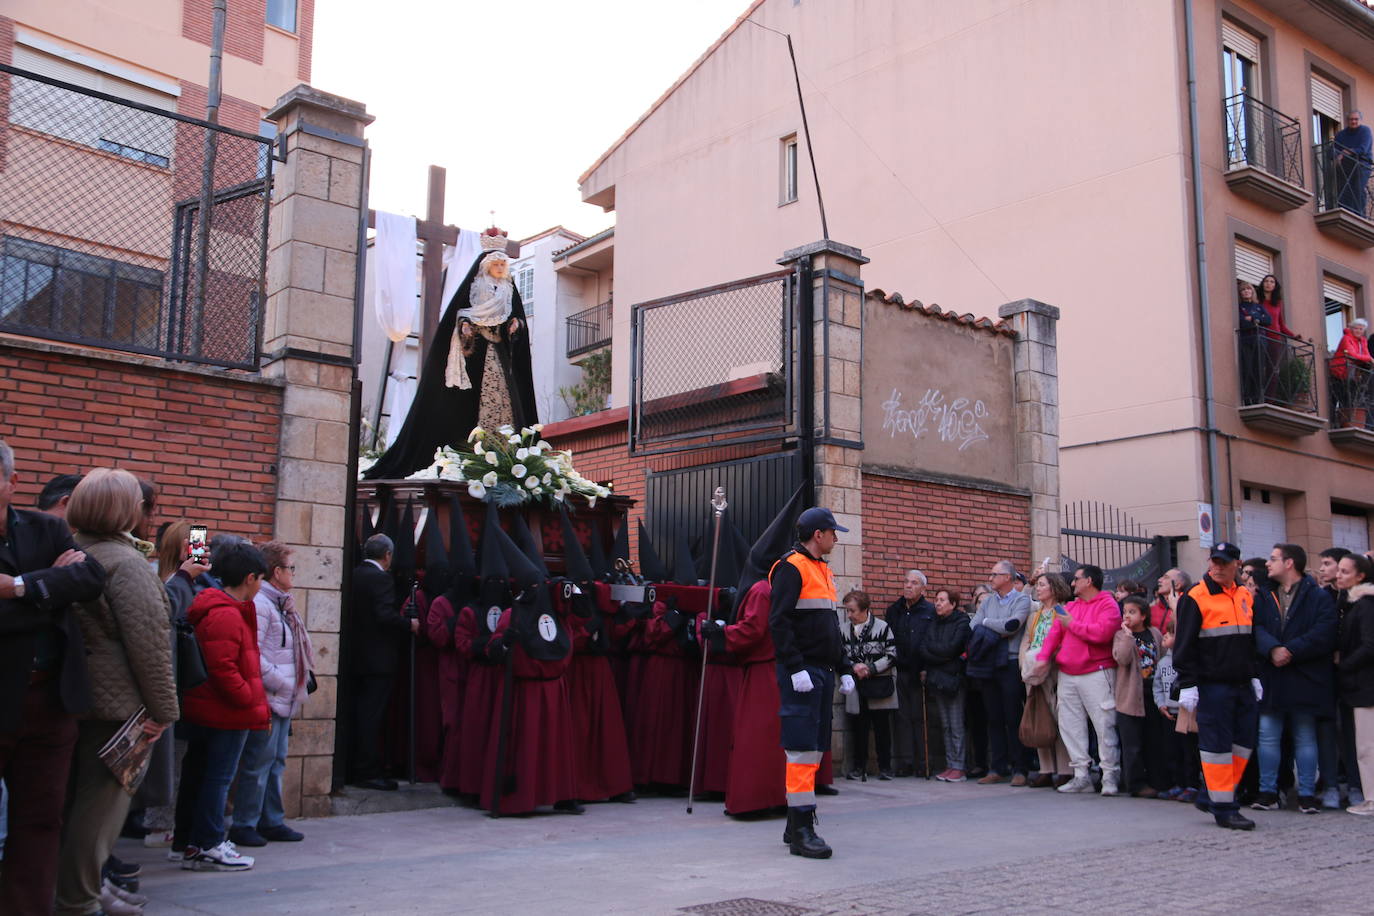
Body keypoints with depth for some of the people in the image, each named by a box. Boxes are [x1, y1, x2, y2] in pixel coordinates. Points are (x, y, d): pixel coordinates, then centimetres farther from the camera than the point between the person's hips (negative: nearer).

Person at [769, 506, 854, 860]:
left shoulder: (823, 571, 20)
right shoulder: (791, 567, -9)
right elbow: (779, 622, -17)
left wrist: (843, 669, 20)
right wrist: (795, 668, -22)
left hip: (823, 672, 10)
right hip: (801, 674, -9)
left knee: (815, 749, 11)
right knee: (802, 750, -10)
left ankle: (797, 824, 19)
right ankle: (801, 830, -7)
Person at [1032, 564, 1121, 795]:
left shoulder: (1108, 604, -4)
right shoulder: (1069, 606, 18)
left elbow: (1102, 632, -20)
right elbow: (1054, 633, 9)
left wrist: (1073, 624, -9)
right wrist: (1043, 657, -6)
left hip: (1096, 674, -7)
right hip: (1067, 675, 7)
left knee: (1104, 725, -6)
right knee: (1070, 725, 5)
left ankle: (1110, 776, 2)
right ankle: (1081, 776, 11)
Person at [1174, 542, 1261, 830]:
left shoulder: (1245, 597, 13)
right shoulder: (1195, 598, -7)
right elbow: (1184, 644, -9)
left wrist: (1254, 677, 18)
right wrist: (1187, 685, -13)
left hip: (1243, 686, 7)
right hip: (1212, 685, -7)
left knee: (1244, 742, 8)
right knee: (1217, 745, -3)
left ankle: (1213, 796, 20)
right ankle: (1224, 809, 4)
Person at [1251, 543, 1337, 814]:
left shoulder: (1318, 597, -1)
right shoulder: (1263, 597, 12)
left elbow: (1323, 635, -13)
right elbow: (1256, 629, -1)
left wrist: (1290, 651, -18)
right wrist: (1272, 649, -20)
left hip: (1305, 679, -3)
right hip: (1271, 679, 4)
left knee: (1305, 738, 5)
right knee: (1267, 737, 4)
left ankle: (1307, 794, 12)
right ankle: (1268, 792, 10)